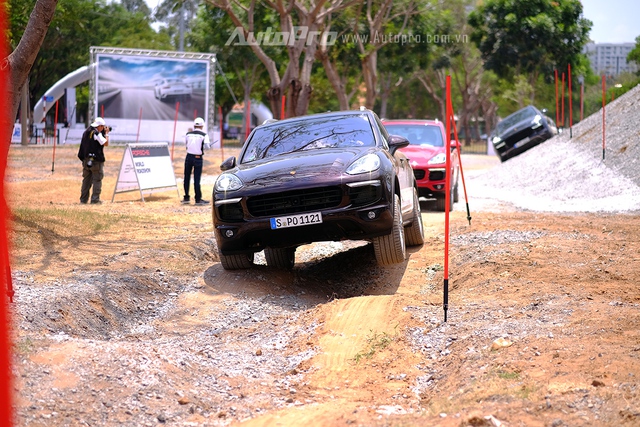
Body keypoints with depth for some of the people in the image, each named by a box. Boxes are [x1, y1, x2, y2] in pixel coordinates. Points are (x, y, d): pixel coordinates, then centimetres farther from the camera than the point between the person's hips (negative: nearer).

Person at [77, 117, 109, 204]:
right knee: (97, 180, -2)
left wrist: (104, 133, 15)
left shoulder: (86, 132, 13)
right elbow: (105, 143, -13)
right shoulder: (97, 133, -13)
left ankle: (83, 199, 14)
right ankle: (95, 199, -5)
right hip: (96, 161, -8)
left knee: (86, 180, 13)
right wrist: (106, 133, 0)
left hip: (86, 160, 8)